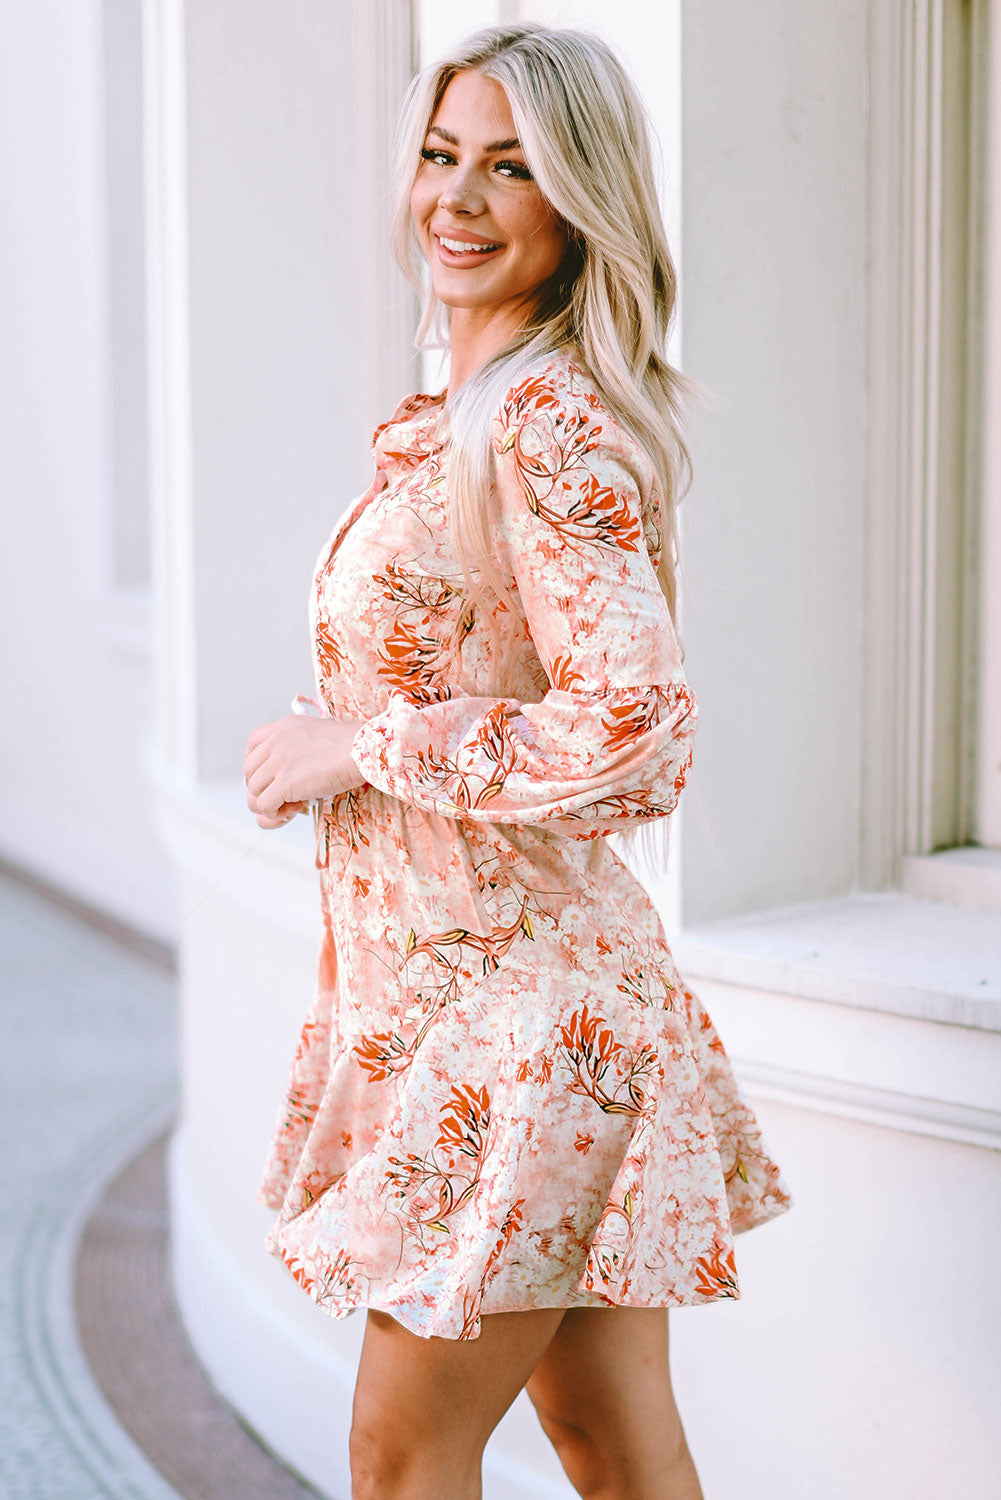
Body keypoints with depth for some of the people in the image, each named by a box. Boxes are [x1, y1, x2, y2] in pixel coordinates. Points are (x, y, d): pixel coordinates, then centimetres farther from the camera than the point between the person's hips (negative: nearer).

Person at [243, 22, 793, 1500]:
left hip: (512, 1000, -9)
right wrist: (332, 743, 10)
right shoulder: (465, 414, 12)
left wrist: (360, 743, -17)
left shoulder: (549, 420, -18)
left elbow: (635, 728, -26)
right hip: (476, 981, 9)